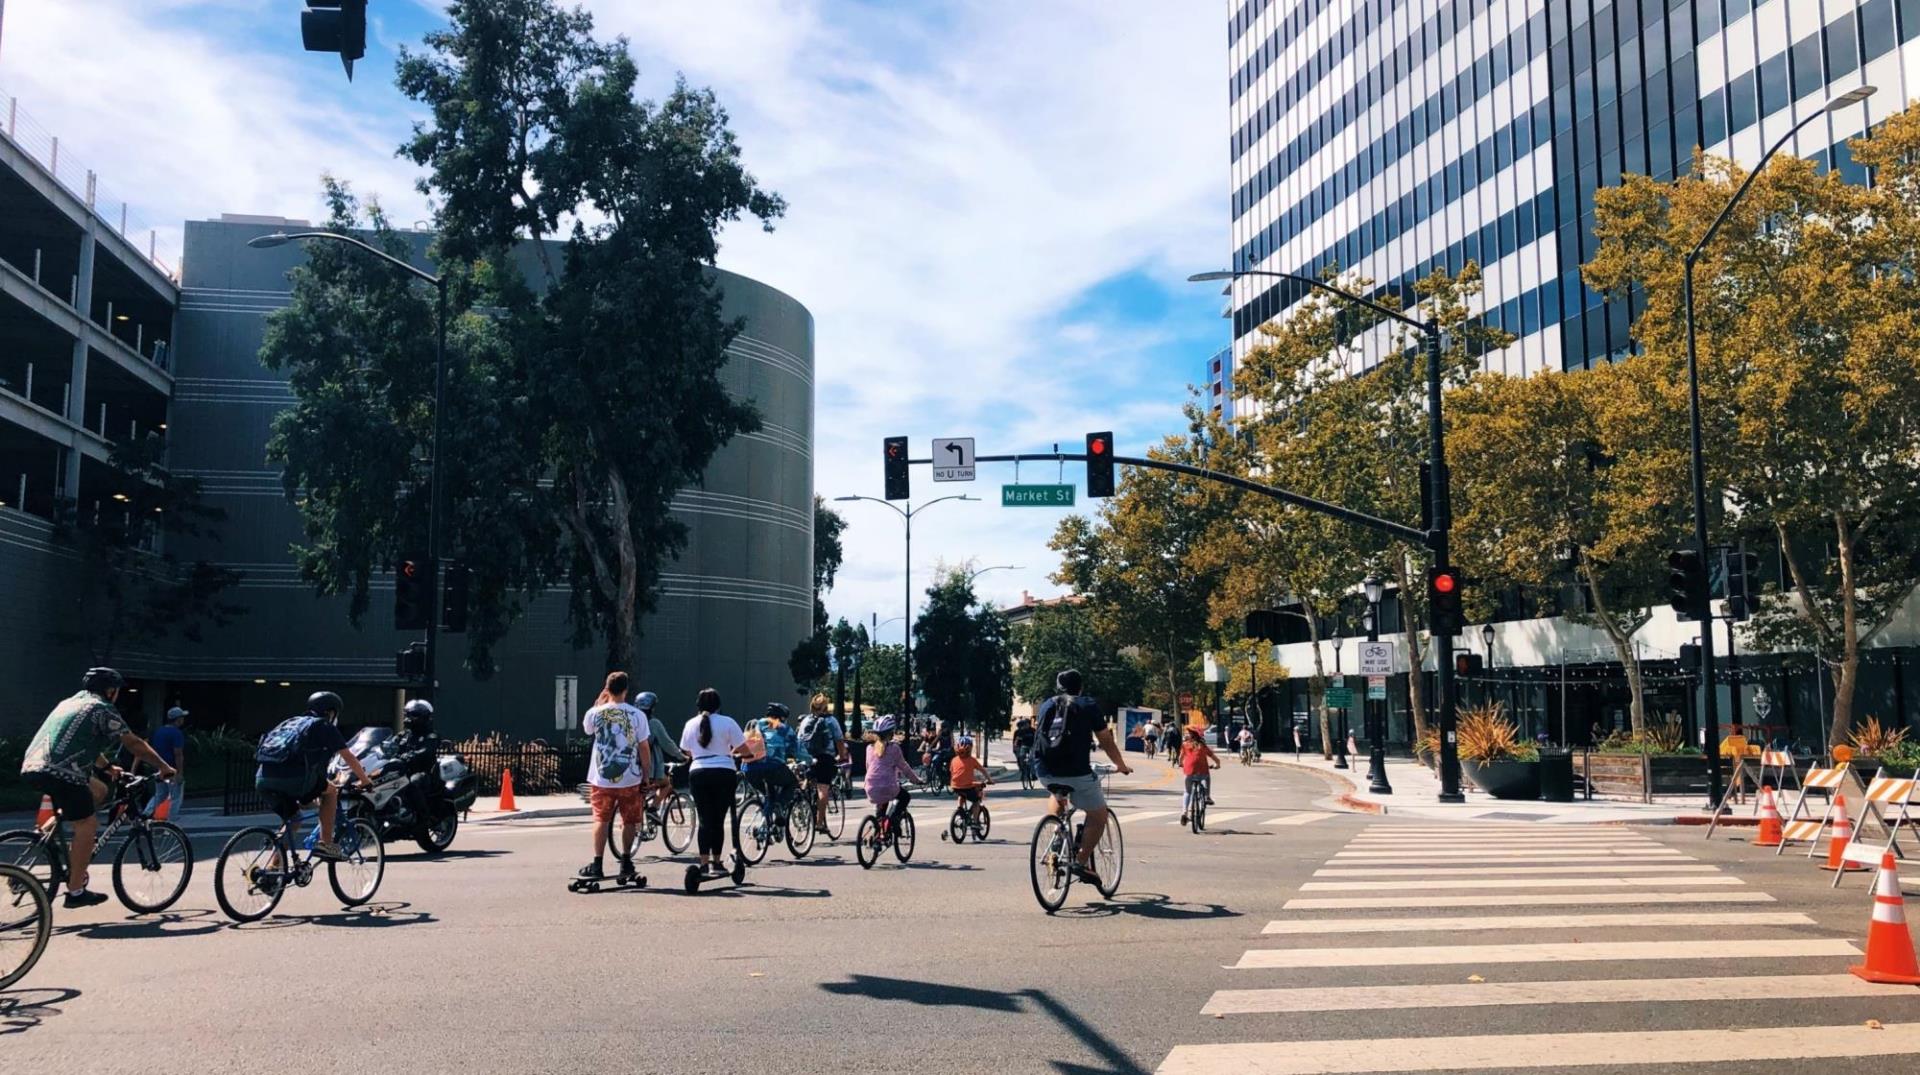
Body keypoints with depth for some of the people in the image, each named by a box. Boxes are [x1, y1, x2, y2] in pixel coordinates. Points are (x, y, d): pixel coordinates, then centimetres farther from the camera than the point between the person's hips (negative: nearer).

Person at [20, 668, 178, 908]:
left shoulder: (71, 703, 26)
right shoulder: (102, 709, 0)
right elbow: (134, 744, 0)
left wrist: (108, 768, 47)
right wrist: (165, 768, 9)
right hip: (59, 773, -9)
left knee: (98, 791, 24)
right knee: (87, 824, -3)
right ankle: (76, 892, -3)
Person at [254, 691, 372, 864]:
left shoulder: (291, 722, 31)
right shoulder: (325, 727, 12)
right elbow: (349, 758, 13)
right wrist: (366, 781, 26)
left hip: (263, 779, 6)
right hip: (292, 778, -6)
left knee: (292, 818, 27)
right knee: (330, 791, 19)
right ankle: (326, 844, 12)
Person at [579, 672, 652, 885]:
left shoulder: (595, 713, -5)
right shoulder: (637, 715, -8)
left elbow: (586, 728, 19)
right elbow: (644, 748, -5)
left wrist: (599, 703, 17)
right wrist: (646, 776, 4)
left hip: (602, 778, 0)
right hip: (630, 779, 0)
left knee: (601, 820, 6)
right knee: (629, 821, 13)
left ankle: (597, 865, 2)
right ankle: (626, 863, 18)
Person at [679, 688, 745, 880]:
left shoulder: (691, 724, 9)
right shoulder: (727, 722, -1)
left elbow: (687, 752, 16)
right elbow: (743, 749, -2)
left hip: (697, 773, 2)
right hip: (724, 772, -2)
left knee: (704, 820, 4)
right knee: (718, 820, 6)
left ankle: (704, 863, -2)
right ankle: (716, 862, 11)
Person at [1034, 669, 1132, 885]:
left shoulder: (1046, 705, 16)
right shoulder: (1088, 705, 6)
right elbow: (1106, 742, 10)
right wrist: (1121, 765, 26)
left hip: (1046, 773, 4)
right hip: (1077, 774, -4)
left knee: (1058, 796, 37)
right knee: (1098, 817, 13)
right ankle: (1081, 862, 0)